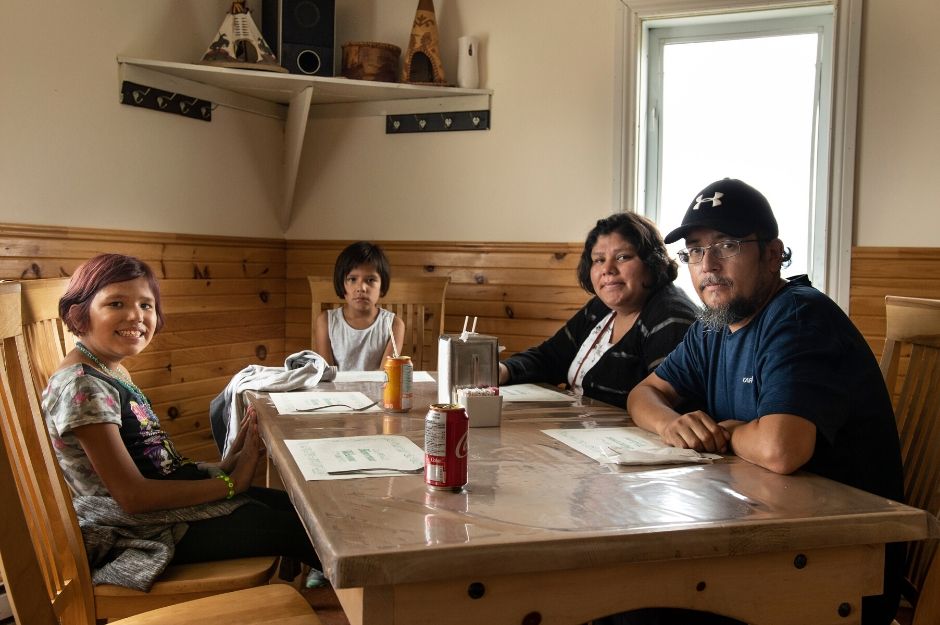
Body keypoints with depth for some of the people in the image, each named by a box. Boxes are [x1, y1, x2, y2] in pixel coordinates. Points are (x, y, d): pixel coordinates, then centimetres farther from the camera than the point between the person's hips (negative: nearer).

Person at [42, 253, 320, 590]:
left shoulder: (114, 371, 7)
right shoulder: (81, 386, -22)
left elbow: (150, 460, 5)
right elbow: (133, 496, -24)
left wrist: (224, 467, -8)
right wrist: (230, 482, -18)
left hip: (164, 493, 9)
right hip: (132, 531, -9)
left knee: (293, 507, 9)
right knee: (293, 529, -5)